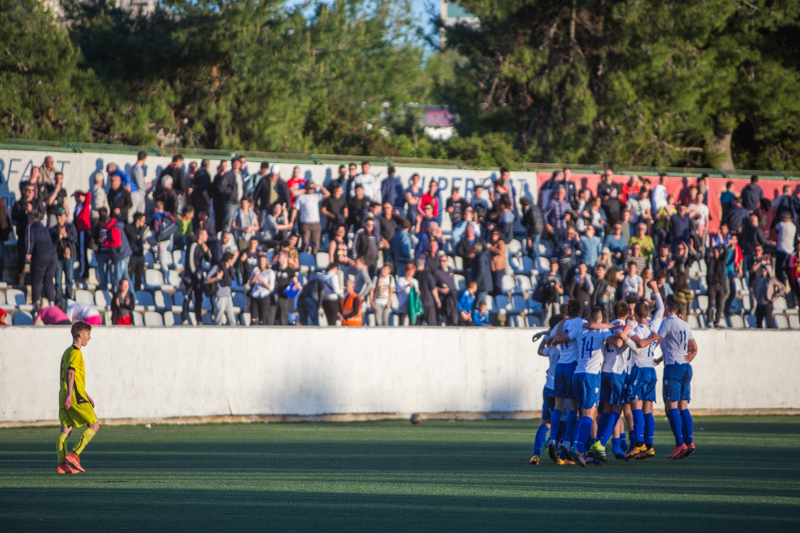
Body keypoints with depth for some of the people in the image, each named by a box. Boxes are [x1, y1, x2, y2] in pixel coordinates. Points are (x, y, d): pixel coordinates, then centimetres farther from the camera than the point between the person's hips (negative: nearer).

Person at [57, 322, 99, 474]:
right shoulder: (75, 352, -8)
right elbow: (71, 373, -20)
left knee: (65, 429, 3)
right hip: (76, 398, -9)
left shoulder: (67, 352, 22)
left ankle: (62, 464, -6)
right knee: (94, 426, -2)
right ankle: (74, 455, -11)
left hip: (64, 397, 9)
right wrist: (70, 395, -28)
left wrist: (87, 396, 32)